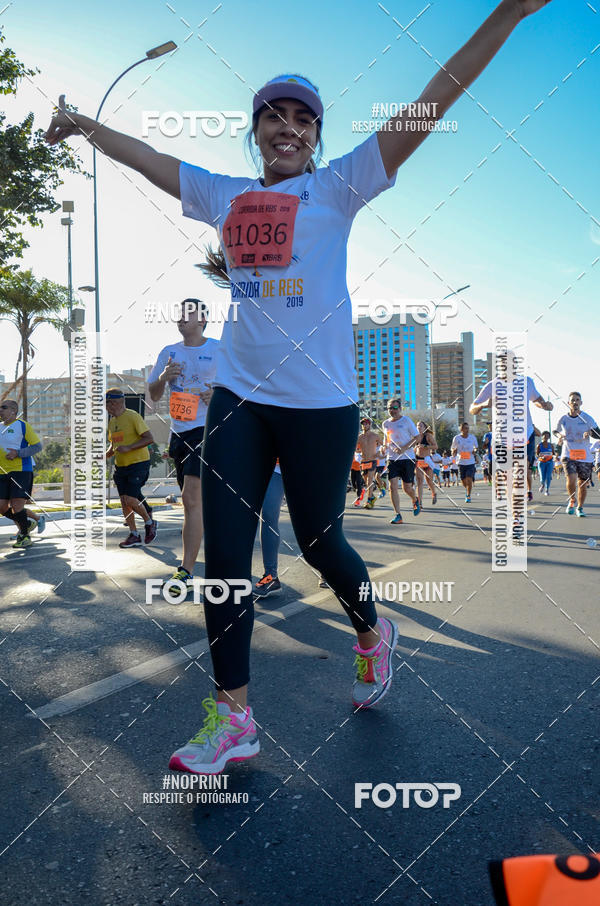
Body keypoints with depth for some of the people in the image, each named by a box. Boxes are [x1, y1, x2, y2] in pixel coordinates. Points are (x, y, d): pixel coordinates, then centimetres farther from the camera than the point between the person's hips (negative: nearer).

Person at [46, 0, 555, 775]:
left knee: (317, 543, 8)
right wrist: (86, 126, 37)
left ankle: (373, 632, 41)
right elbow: (149, 157, 28)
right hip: (238, 397, 4)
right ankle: (232, 716, 15)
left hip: (319, 402, -4)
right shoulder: (225, 196, 14)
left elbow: (429, 106, -2)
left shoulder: (339, 186, 3)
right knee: (223, 556, 0)